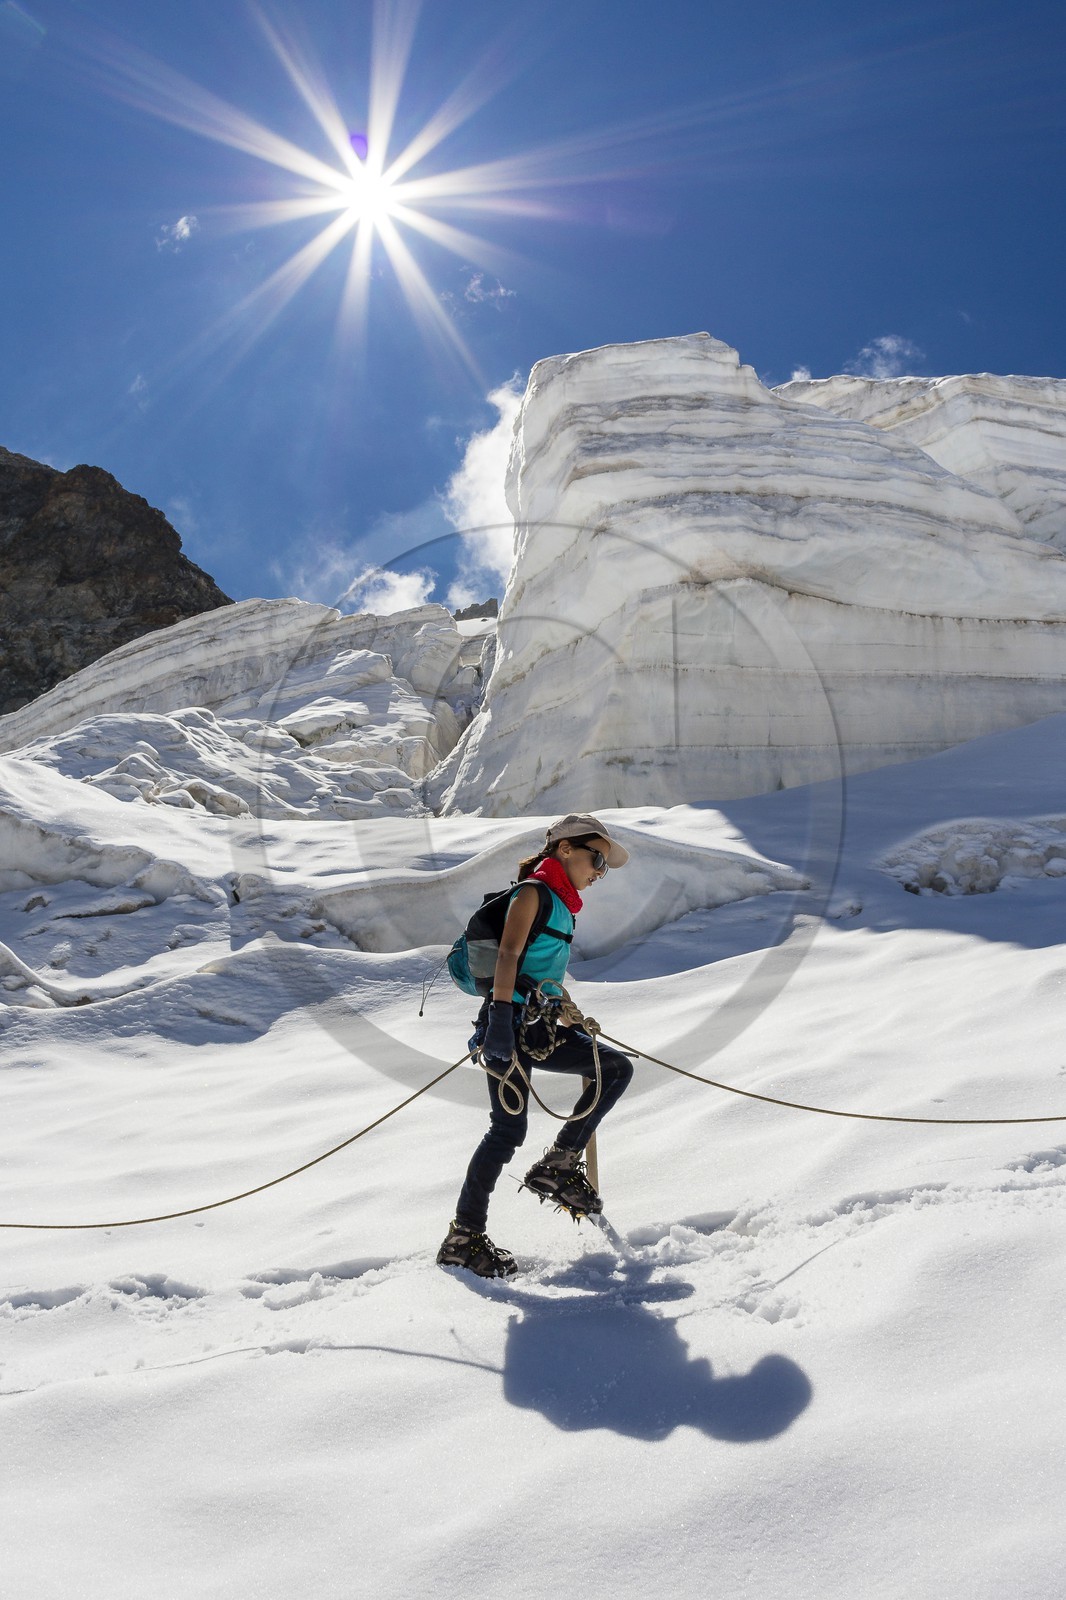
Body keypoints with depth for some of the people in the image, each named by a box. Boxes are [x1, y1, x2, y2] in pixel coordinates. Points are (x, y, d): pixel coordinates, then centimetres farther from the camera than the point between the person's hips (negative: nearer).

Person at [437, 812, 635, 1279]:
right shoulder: (533, 892, -6)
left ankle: (557, 1165, 5)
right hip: (513, 1025, -9)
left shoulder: (562, 905, 20)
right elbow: (507, 955, -17)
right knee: (509, 1128, -12)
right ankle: (464, 1236, -3)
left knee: (617, 1068, 2)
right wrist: (500, 1016, -27)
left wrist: (571, 1016, 32)